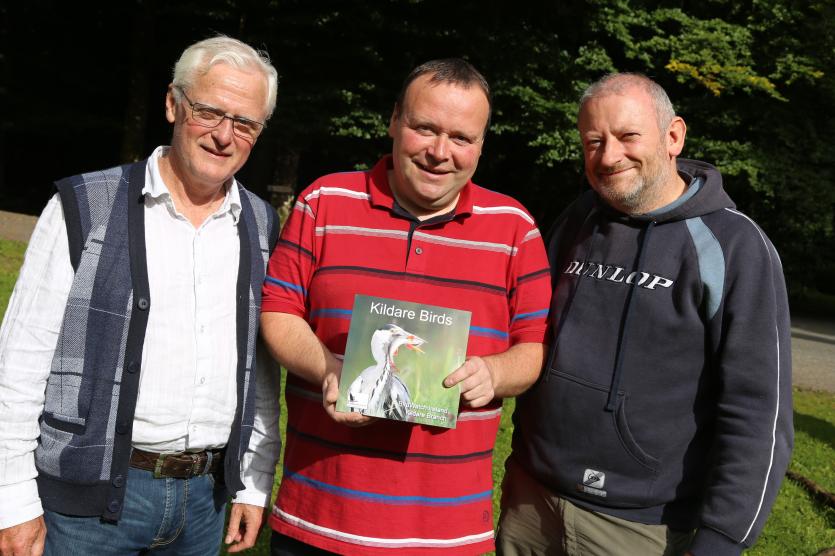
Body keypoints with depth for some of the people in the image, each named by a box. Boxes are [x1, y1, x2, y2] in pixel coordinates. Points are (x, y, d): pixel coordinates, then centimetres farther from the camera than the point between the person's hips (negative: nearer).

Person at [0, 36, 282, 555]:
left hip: (206, 496, 4)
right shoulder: (86, 207, -8)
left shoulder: (262, 227, 3)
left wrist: (256, 484, 8)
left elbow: (264, 368, 8)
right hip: (90, 494, -3)